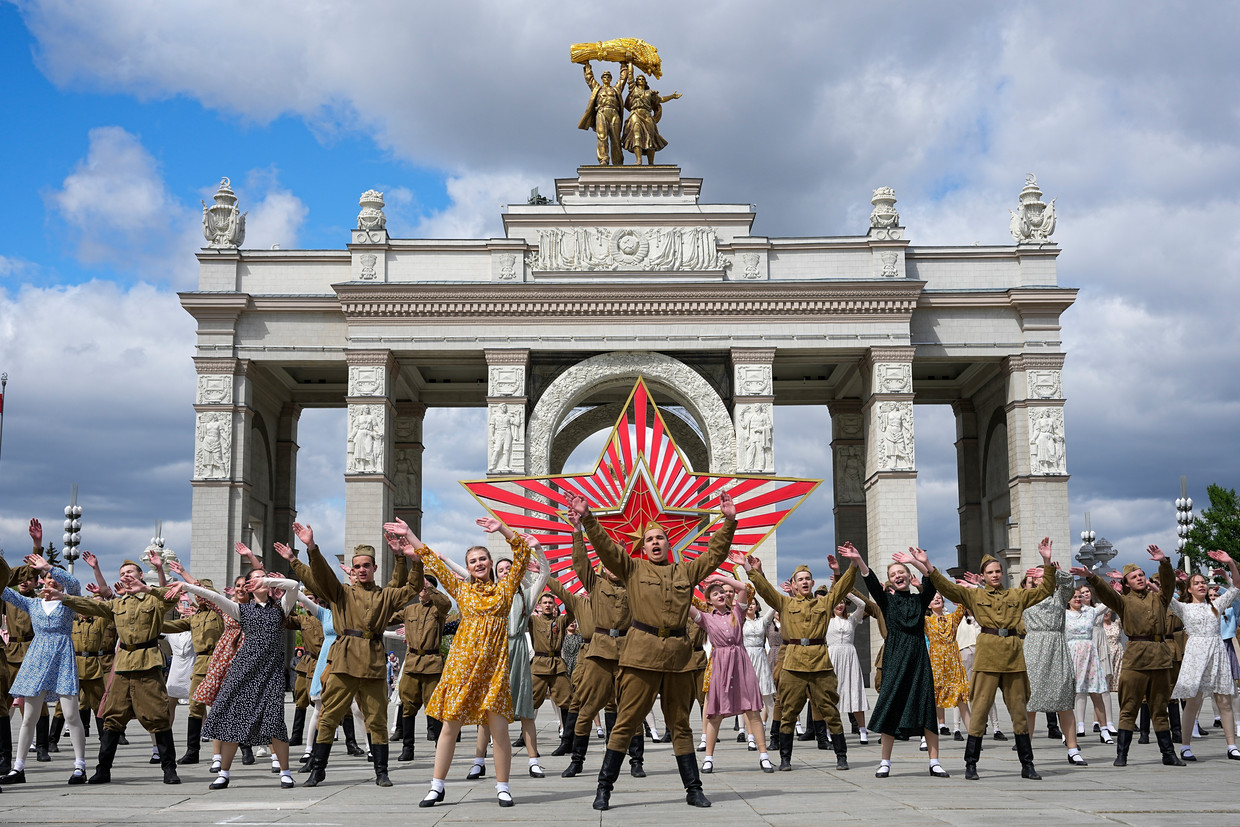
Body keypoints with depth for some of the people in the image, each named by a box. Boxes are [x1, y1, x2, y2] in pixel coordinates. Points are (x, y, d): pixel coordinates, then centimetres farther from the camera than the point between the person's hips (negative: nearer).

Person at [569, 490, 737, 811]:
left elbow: (715, 553, 15)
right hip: (641, 654, -3)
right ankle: (604, 787, 5)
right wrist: (587, 518, -11)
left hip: (677, 655, 3)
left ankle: (693, 789, 17)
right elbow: (605, 546, 0)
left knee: (680, 723, 10)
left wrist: (729, 521, 7)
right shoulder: (633, 569, 8)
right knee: (626, 721, -2)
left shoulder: (686, 571, 15)